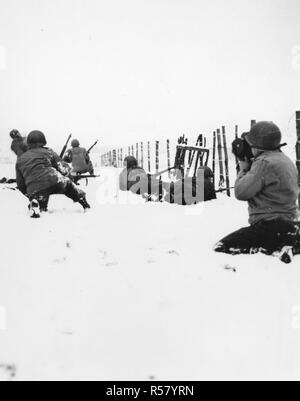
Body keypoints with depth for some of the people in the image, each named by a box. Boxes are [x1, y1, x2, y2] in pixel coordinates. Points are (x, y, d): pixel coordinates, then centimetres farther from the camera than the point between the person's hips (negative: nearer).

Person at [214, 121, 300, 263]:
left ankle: (278, 249, -14)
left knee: (220, 249, -11)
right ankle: (288, 244, 9)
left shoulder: (264, 162, -17)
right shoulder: (285, 160, 14)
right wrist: (250, 168, 14)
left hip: (270, 225, -10)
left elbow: (241, 192, -16)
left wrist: (244, 169, 0)